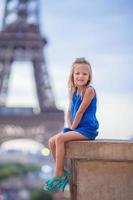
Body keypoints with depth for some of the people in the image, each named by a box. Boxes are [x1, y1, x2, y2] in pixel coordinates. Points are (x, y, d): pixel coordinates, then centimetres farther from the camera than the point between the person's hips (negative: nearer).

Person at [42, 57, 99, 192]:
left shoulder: (89, 90, -13)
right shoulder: (73, 92, 12)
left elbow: (80, 111, -15)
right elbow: (69, 112, 12)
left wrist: (72, 129, -10)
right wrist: (69, 127, -4)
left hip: (87, 129, -9)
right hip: (77, 129, 9)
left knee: (59, 139, -23)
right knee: (51, 141, 0)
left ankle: (58, 177, -17)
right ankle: (63, 172, 6)